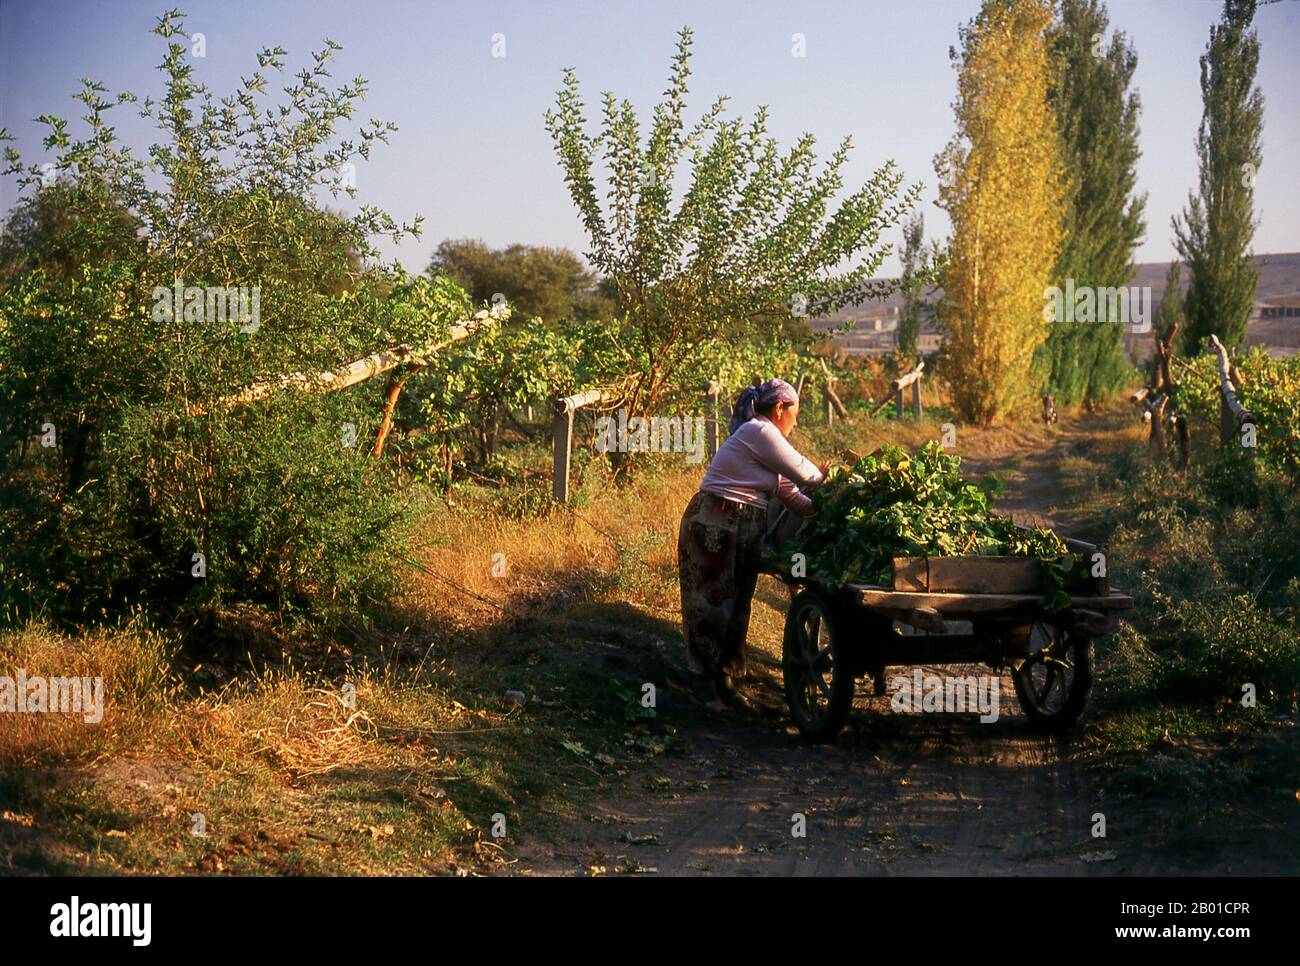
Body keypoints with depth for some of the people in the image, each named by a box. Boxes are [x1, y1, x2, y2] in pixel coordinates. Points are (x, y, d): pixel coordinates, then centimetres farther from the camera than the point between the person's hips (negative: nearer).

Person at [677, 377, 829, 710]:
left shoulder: (764, 437, 17)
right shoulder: (759, 432, -13)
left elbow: (792, 495, 16)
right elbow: (803, 474, -10)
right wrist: (829, 477, 9)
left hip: (747, 529, 10)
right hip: (714, 524, -10)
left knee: (737, 605, 11)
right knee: (710, 600, -2)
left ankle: (724, 679, 19)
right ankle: (702, 681, 4)